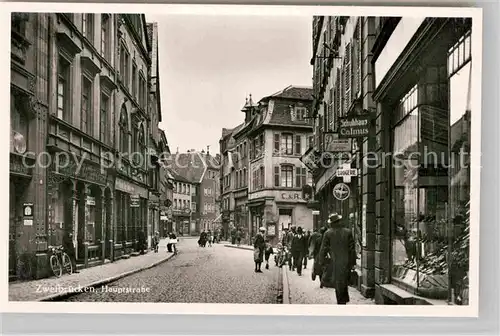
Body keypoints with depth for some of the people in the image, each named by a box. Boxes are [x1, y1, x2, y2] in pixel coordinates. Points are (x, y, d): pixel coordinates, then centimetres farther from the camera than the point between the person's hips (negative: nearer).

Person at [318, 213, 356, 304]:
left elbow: (323, 249, -2)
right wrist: (353, 262, 10)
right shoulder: (348, 232, 0)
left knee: (338, 284, 6)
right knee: (344, 282, 17)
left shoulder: (328, 233, -5)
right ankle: (345, 300, 20)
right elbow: (352, 249, 3)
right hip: (346, 262, 2)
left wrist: (322, 261, 8)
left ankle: (341, 302, 8)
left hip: (335, 263, -2)